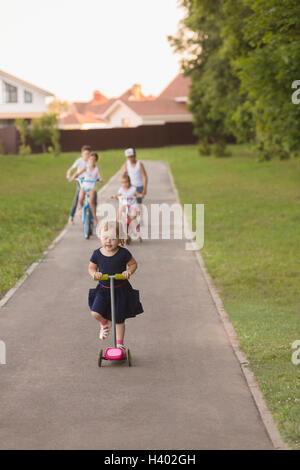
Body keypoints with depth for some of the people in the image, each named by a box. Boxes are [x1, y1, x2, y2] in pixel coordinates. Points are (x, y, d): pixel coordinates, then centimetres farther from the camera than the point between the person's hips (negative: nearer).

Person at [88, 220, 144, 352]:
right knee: (95, 313, -17)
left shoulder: (123, 253, -13)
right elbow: (91, 267, 5)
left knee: (119, 319, 6)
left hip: (120, 290, -1)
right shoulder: (97, 254, -8)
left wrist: (129, 271, -20)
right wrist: (94, 273, -17)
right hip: (103, 289, 2)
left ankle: (120, 343, 26)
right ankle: (105, 323, 19)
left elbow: (133, 264, 1)